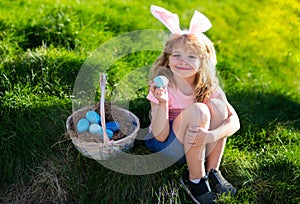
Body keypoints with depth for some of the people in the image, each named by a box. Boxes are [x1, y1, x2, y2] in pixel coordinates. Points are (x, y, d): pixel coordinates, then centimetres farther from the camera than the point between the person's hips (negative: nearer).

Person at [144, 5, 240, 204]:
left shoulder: (208, 86, -10)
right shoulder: (162, 85, -21)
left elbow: (234, 120, -18)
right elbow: (160, 135, -22)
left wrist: (212, 135, -37)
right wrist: (162, 104, -39)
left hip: (198, 146, 4)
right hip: (165, 146, -3)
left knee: (217, 105, -23)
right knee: (197, 110, -31)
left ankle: (212, 171, -9)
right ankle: (194, 179, -14)